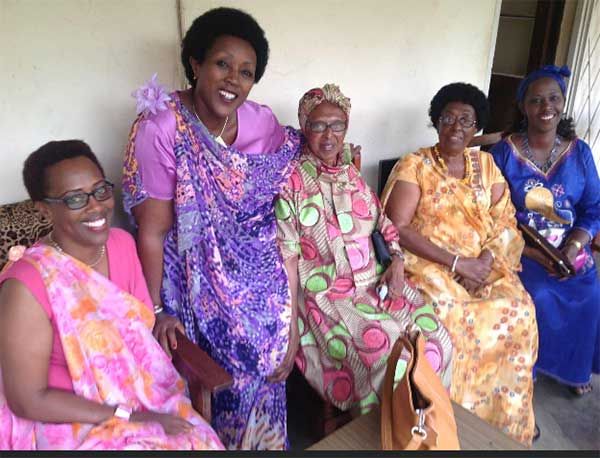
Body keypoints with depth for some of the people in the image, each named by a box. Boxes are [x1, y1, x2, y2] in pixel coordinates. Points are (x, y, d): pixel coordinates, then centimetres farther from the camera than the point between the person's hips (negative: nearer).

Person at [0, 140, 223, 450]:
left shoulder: (122, 243, -3)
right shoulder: (28, 285, -21)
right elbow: (28, 400, -16)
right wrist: (128, 416, -16)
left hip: (146, 397, 5)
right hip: (72, 424, -5)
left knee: (203, 442, -14)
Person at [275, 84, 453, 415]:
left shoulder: (352, 174, 11)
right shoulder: (292, 180, -8)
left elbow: (385, 223, 17)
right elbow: (287, 256, -10)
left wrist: (397, 262, -2)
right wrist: (292, 326, -12)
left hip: (375, 282, 6)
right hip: (326, 296, -6)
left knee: (436, 342, -7)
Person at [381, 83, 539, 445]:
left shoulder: (486, 164, 12)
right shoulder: (413, 166, -3)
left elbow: (505, 221, 7)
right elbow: (397, 227, -13)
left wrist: (487, 259, -13)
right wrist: (456, 262, -18)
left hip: (484, 264, 4)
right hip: (431, 264, -4)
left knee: (519, 310, -18)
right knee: (449, 316, -29)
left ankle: (504, 418, 3)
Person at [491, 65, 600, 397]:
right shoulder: (504, 152, -5)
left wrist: (572, 248, -16)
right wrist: (532, 251, -20)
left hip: (570, 245, 4)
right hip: (520, 247, -3)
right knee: (538, 295, -26)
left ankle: (573, 368, 12)